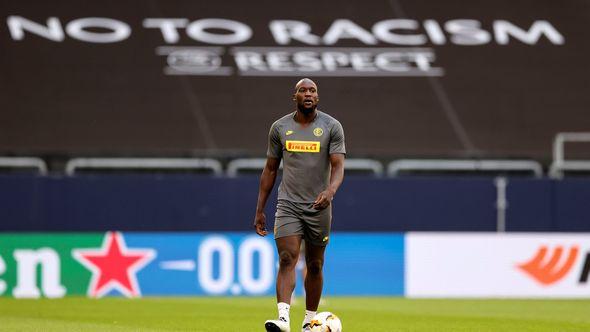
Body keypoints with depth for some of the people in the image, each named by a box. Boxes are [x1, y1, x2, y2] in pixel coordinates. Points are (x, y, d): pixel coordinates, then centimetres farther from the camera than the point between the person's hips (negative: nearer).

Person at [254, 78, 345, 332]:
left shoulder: (332, 127, -2)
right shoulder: (280, 127, 5)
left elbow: (338, 166, -9)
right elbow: (270, 170, 12)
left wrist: (330, 190, -31)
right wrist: (260, 210, 10)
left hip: (318, 207, 0)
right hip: (288, 205, 0)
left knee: (315, 265, 8)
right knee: (287, 259, -17)